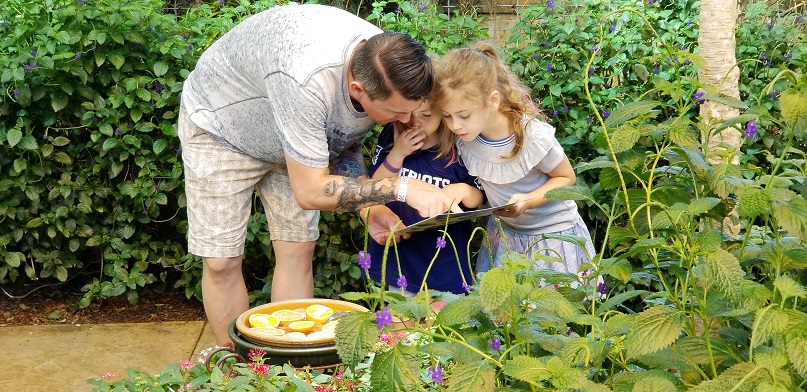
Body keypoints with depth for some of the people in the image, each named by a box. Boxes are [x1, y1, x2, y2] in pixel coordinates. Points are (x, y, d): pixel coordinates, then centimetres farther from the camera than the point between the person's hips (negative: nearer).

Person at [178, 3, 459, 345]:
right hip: (220, 123, -6)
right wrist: (401, 189, -39)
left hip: (293, 136, 6)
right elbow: (310, 192, -37)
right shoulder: (307, 80, -46)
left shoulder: (390, 71, -23)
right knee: (221, 262, -6)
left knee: (297, 250, 1)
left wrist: (368, 206, -21)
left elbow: (345, 143, -4)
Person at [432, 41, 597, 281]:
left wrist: (528, 201, -27)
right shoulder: (462, 136, -17)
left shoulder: (535, 137, -29)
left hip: (553, 234, -4)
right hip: (504, 233, 4)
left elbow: (566, 177, -11)